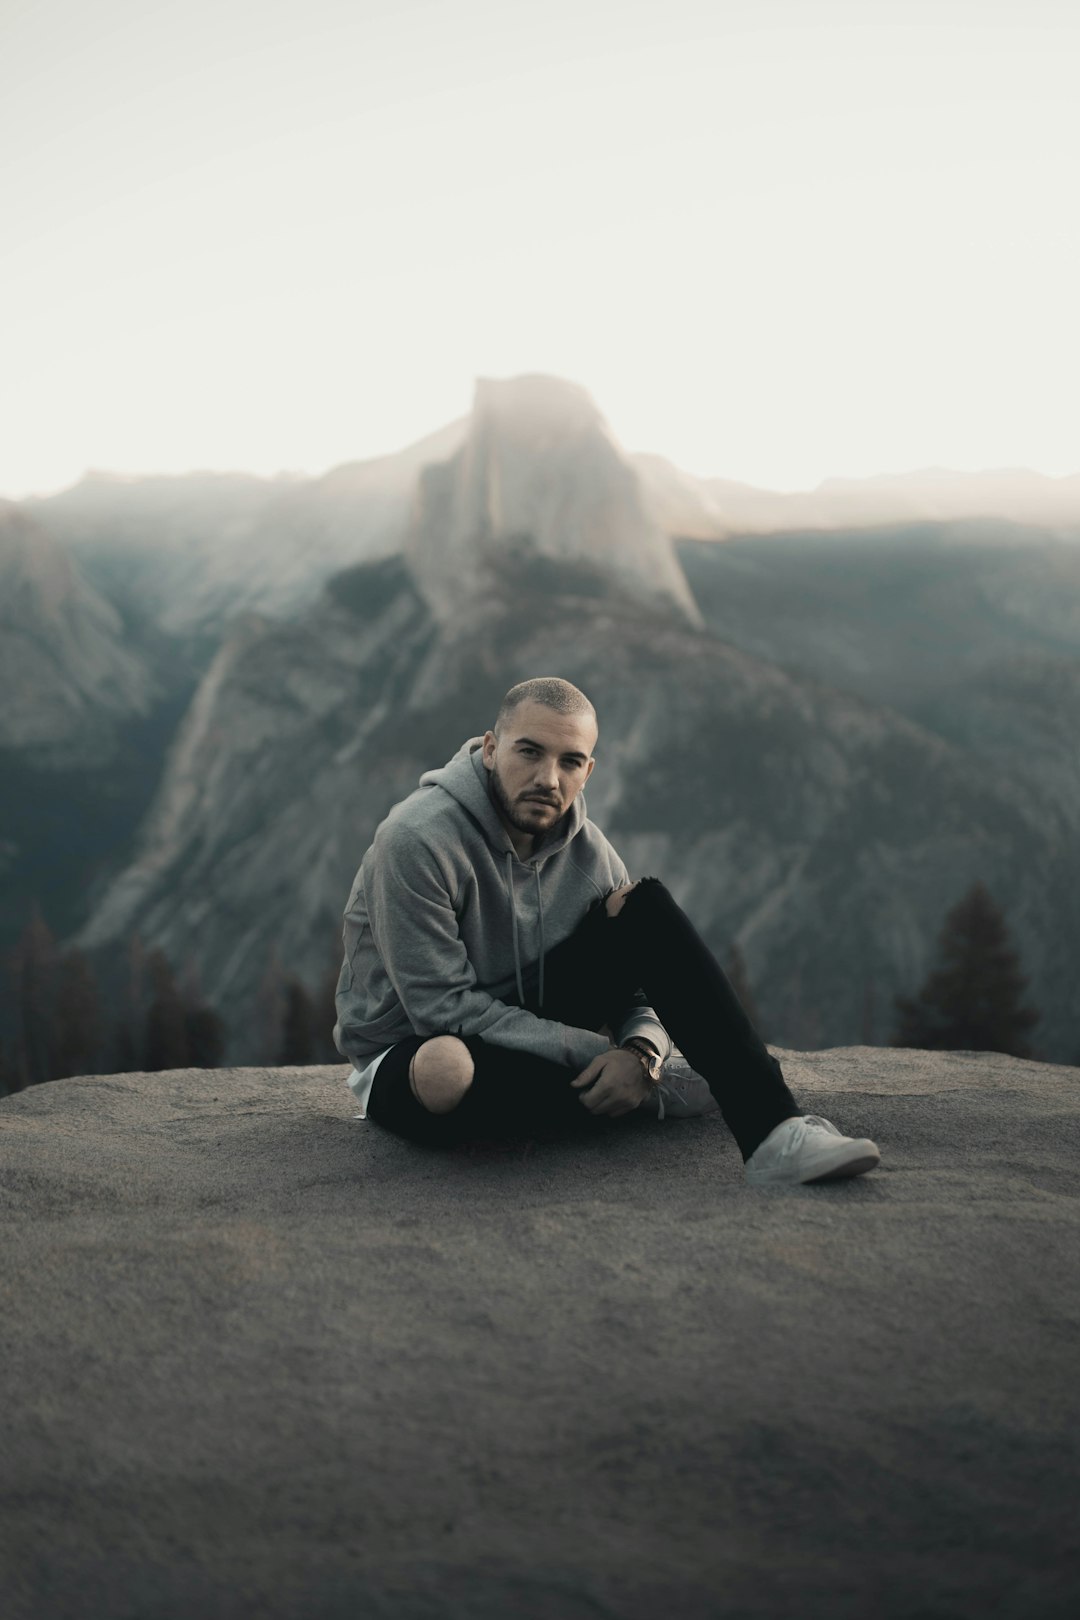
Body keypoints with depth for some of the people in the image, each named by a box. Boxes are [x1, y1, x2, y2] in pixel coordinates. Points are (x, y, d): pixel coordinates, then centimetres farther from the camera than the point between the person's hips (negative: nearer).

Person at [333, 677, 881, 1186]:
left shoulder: (585, 848, -4)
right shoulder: (419, 839, -23)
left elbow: (652, 983, -1)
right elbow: (446, 1008, -25)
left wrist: (640, 1052, -26)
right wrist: (596, 1054, -25)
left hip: (531, 1025, 5)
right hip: (410, 1052, -5)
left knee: (645, 904, -12)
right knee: (446, 1070, -43)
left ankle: (771, 1128, -21)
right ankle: (653, 1094, -14)